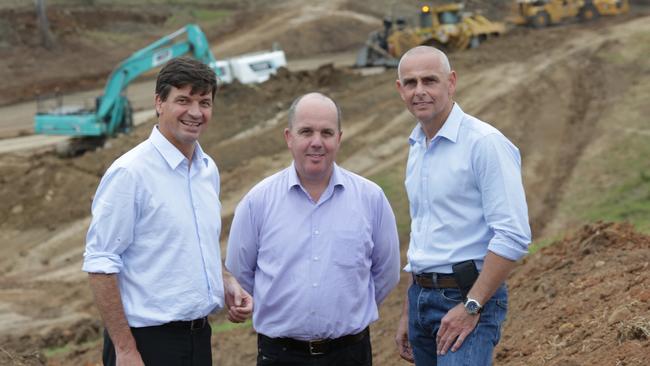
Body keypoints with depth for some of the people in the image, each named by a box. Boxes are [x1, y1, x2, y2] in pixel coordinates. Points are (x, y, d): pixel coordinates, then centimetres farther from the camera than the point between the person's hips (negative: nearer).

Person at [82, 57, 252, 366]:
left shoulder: (209, 170, 10)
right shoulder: (129, 173, -13)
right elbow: (100, 265, -15)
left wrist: (227, 284, 4)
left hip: (199, 337, 7)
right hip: (148, 341, -7)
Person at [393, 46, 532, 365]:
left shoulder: (484, 143, -12)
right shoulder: (416, 147, 13)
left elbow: (514, 236, -18)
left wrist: (472, 306, -18)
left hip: (469, 296, -8)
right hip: (421, 297, 8)